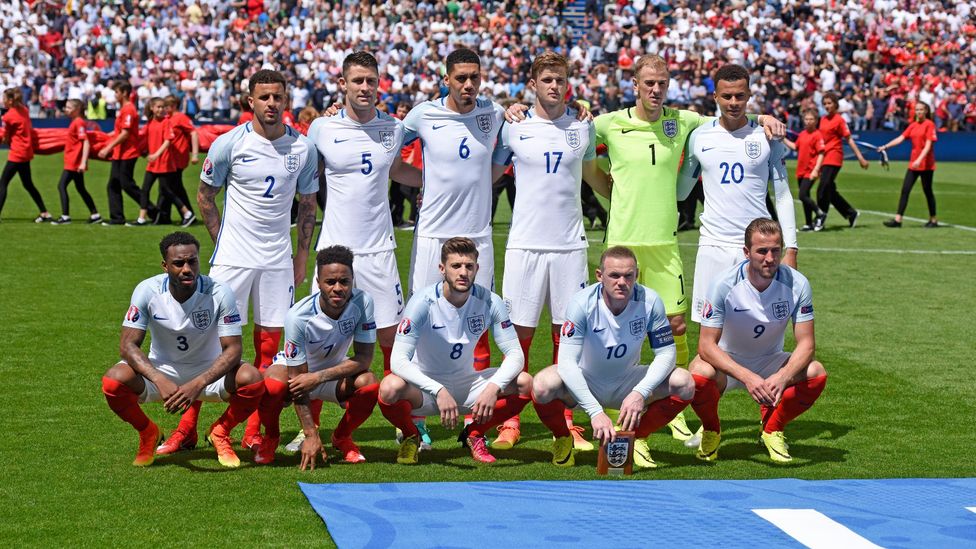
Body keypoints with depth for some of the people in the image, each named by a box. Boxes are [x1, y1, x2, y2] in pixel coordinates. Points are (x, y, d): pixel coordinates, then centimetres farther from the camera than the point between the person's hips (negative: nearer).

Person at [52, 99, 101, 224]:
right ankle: (95, 215, 18)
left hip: (74, 163, -10)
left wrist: (83, 162, -28)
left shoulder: (79, 123, -16)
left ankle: (65, 216, -7)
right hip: (72, 162, 10)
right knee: (80, 188, 15)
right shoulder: (75, 122, 13)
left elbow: (86, 143, -22)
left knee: (62, 186, -8)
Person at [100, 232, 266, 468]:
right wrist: (160, 381, -37)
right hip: (161, 370, 1)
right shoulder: (147, 291, -18)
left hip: (209, 371, -1)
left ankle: (220, 433, 2)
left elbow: (232, 349, -21)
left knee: (252, 380, -31)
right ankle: (148, 433, 4)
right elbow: (128, 344, -20)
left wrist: (198, 384, -37)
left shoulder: (219, 293, -20)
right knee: (113, 381, -29)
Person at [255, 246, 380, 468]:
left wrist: (319, 377, -35)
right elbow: (297, 377, -28)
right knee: (272, 387, -36)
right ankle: (271, 437, 0)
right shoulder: (298, 316, -32)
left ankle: (342, 437, 3)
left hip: (335, 370, 3)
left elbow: (364, 357, -21)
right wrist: (311, 435, -32)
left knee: (369, 384, -29)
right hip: (296, 369, -2)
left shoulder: (363, 302, -25)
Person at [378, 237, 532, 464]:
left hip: (465, 384, 3)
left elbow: (515, 354, -11)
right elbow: (398, 360, -28)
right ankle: (410, 435, 0)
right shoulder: (424, 302, -21)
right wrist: (439, 391, -41)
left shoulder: (489, 302, -12)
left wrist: (493, 387, -31)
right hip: (425, 388, -3)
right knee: (390, 388, -36)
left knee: (524, 383, -21)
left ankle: (475, 434, 6)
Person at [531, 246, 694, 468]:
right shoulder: (582, 302, -26)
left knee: (684, 383, -22)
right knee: (543, 385, -35)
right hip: (584, 382, -2)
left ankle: (638, 437, 3)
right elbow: (567, 361, -31)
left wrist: (640, 393, -31)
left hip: (627, 382, 2)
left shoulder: (649, 301, -19)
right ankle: (562, 440, -1)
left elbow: (666, 353, -13)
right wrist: (595, 411, -42)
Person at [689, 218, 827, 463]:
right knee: (699, 375, -36)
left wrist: (783, 376, -37)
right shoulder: (725, 284, -23)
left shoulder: (797, 284, -17)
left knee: (816, 374, -26)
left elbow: (805, 343, -16)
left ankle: (772, 429, 2)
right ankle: (711, 431, -1)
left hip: (769, 362, 2)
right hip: (727, 362, -2)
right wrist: (747, 377, -39)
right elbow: (706, 344, -24)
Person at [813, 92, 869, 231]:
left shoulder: (839, 120, -6)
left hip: (834, 158, -8)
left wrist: (860, 157, -7)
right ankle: (851, 213, 24)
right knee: (830, 191, 11)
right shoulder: (823, 119, 14)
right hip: (825, 158, 8)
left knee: (824, 187, -14)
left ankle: (821, 218, -7)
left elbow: (849, 139, -6)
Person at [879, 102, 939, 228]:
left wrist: (920, 159, -25)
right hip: (913, 163, 6)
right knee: (905, 190, -2)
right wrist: (885, 146, -7)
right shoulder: (913, 125, 10)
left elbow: (928, 145, -15)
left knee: (927, 191, 3)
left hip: (926, 164, -6)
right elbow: (900, 138, 5)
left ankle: (933, 220, 15)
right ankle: (898, 219, -4)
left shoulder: (929, 124, -8)